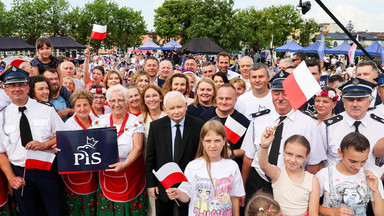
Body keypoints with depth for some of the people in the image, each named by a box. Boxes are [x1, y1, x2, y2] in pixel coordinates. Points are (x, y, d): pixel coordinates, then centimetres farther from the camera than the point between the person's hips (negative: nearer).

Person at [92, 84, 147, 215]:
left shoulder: (136, 122, -5)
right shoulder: (100, 121, 4)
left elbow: (137, 148, -13)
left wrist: (124, 164, -29)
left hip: (131, 176, -2)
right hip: (106, 175, 2)